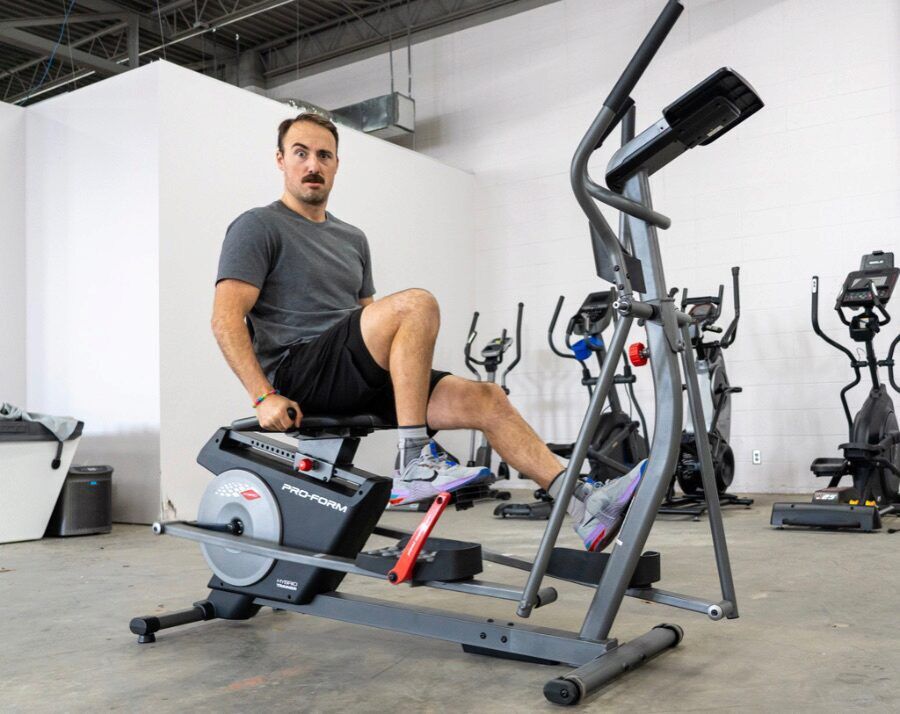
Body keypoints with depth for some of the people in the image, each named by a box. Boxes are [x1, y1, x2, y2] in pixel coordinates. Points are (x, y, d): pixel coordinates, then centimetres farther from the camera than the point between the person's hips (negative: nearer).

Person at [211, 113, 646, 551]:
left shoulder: (352, 239, 23)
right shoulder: (259, 228, 1)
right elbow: (226, 319, -10)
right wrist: (265, 396, -21)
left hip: (357, 381, 7)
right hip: (298, 375, -7)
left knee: (486, 401, -9)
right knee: (416, 304, -29)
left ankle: (584, 506, -13)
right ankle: (414, 462, -27)